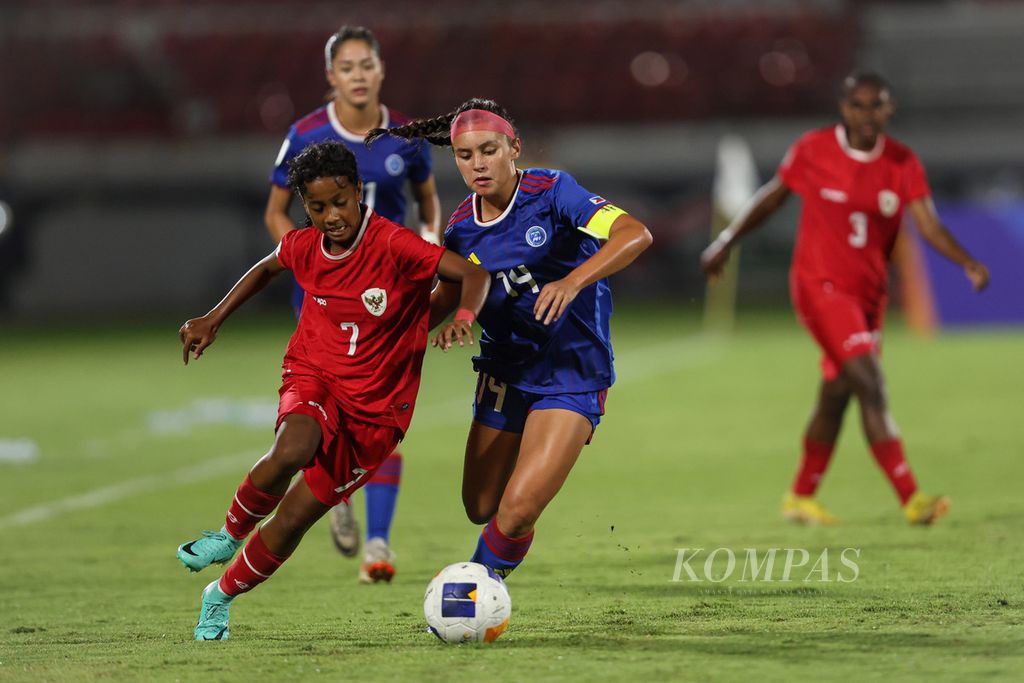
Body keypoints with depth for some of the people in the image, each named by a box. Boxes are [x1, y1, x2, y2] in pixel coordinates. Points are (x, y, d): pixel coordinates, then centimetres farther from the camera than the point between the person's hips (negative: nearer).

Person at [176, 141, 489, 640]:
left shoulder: (393, 245, -18)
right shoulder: (303, 248, -3)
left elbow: (474, 274, -22)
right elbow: (266, 269, 22)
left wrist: (464, 317, -42)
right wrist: (214, 319, 21)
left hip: (374, 407, -2)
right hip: (313, 377, 2)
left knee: (292, 520, -1)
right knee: (292, 451, -34)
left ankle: (222, 596, 23)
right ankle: (230, 534, -7)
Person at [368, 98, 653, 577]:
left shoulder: (552, 192, -16)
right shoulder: (463, 227, 0)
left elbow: (635, 234, -29)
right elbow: (447, 296, 17)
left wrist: (572, 283, -42)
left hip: (571, 376, -5)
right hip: (504, 372, 5)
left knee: (518, 510, -17)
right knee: (482, 508, 11)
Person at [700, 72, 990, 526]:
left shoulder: (903, 164, -2)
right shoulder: (813, 150, -8)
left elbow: (929, 225, -12)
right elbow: (773, 196, 6)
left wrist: (967, 263, -28)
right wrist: (727, 241, 10)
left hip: (868, 293, 5)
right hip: (820, 284, -5)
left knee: (837, 395, 15)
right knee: (872, 388, -18)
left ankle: (800, 497, 33)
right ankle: (911, 499, -23)